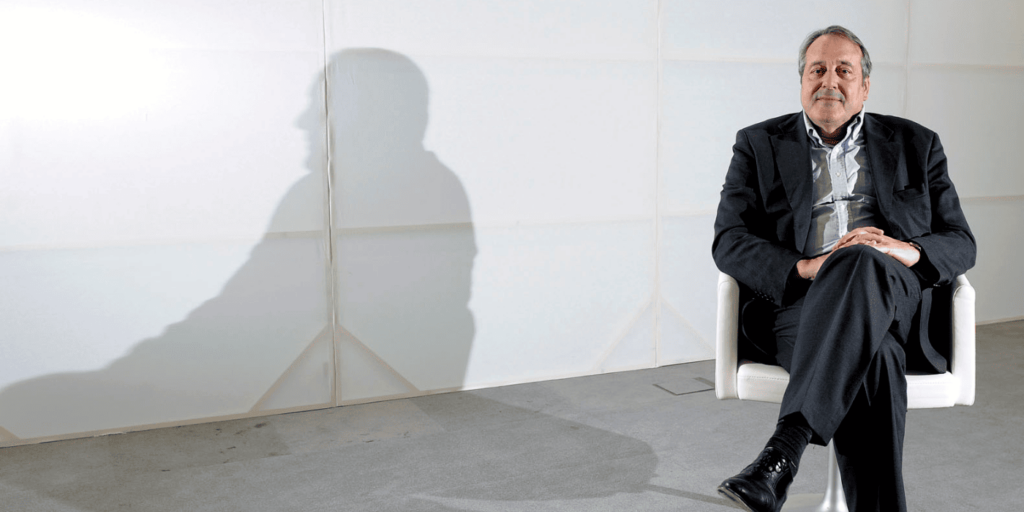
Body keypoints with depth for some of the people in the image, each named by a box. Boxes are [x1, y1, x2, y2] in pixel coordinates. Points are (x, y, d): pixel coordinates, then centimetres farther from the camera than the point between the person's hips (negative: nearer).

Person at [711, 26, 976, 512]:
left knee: (863, 261, -38)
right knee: (873, 359, -37)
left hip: (896, 299, 1)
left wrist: (909, 251, -10)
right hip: (800, 303, -1)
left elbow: (960, 243, 15)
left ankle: (785, 448, -45)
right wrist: (806, 267, -15)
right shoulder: (759, 144, 17)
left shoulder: (915, 144, 22)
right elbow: (729, 242, 4)